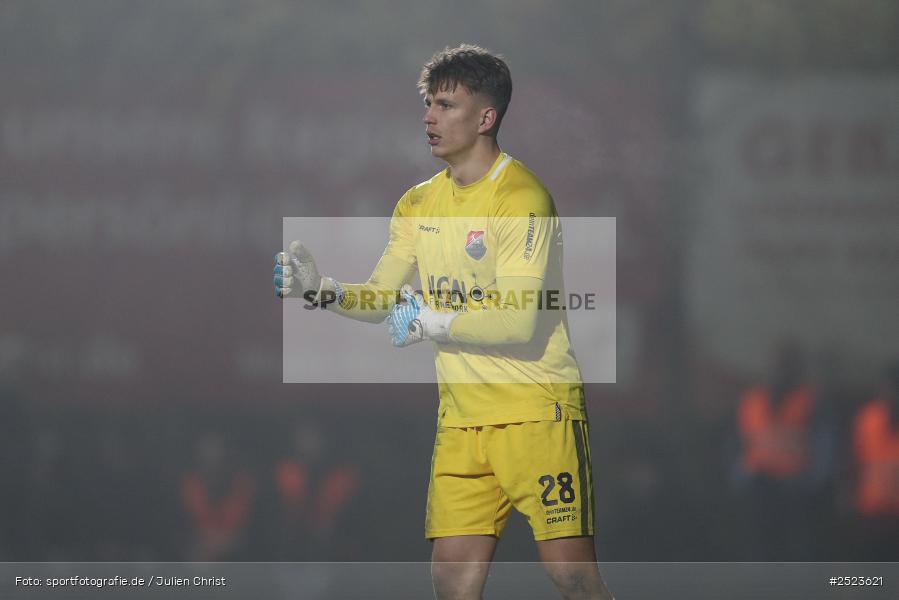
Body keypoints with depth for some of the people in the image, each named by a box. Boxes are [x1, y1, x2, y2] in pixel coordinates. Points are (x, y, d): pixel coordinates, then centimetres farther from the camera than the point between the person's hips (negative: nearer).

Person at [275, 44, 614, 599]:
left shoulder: (521, 198, -13)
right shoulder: (420, 204, 11)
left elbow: (519, 323, -20)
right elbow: (382, 299, 12)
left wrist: (435, 323, -24)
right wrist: (323, 289, -5)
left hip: (539, 411, -7)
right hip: (462, 417, 7)